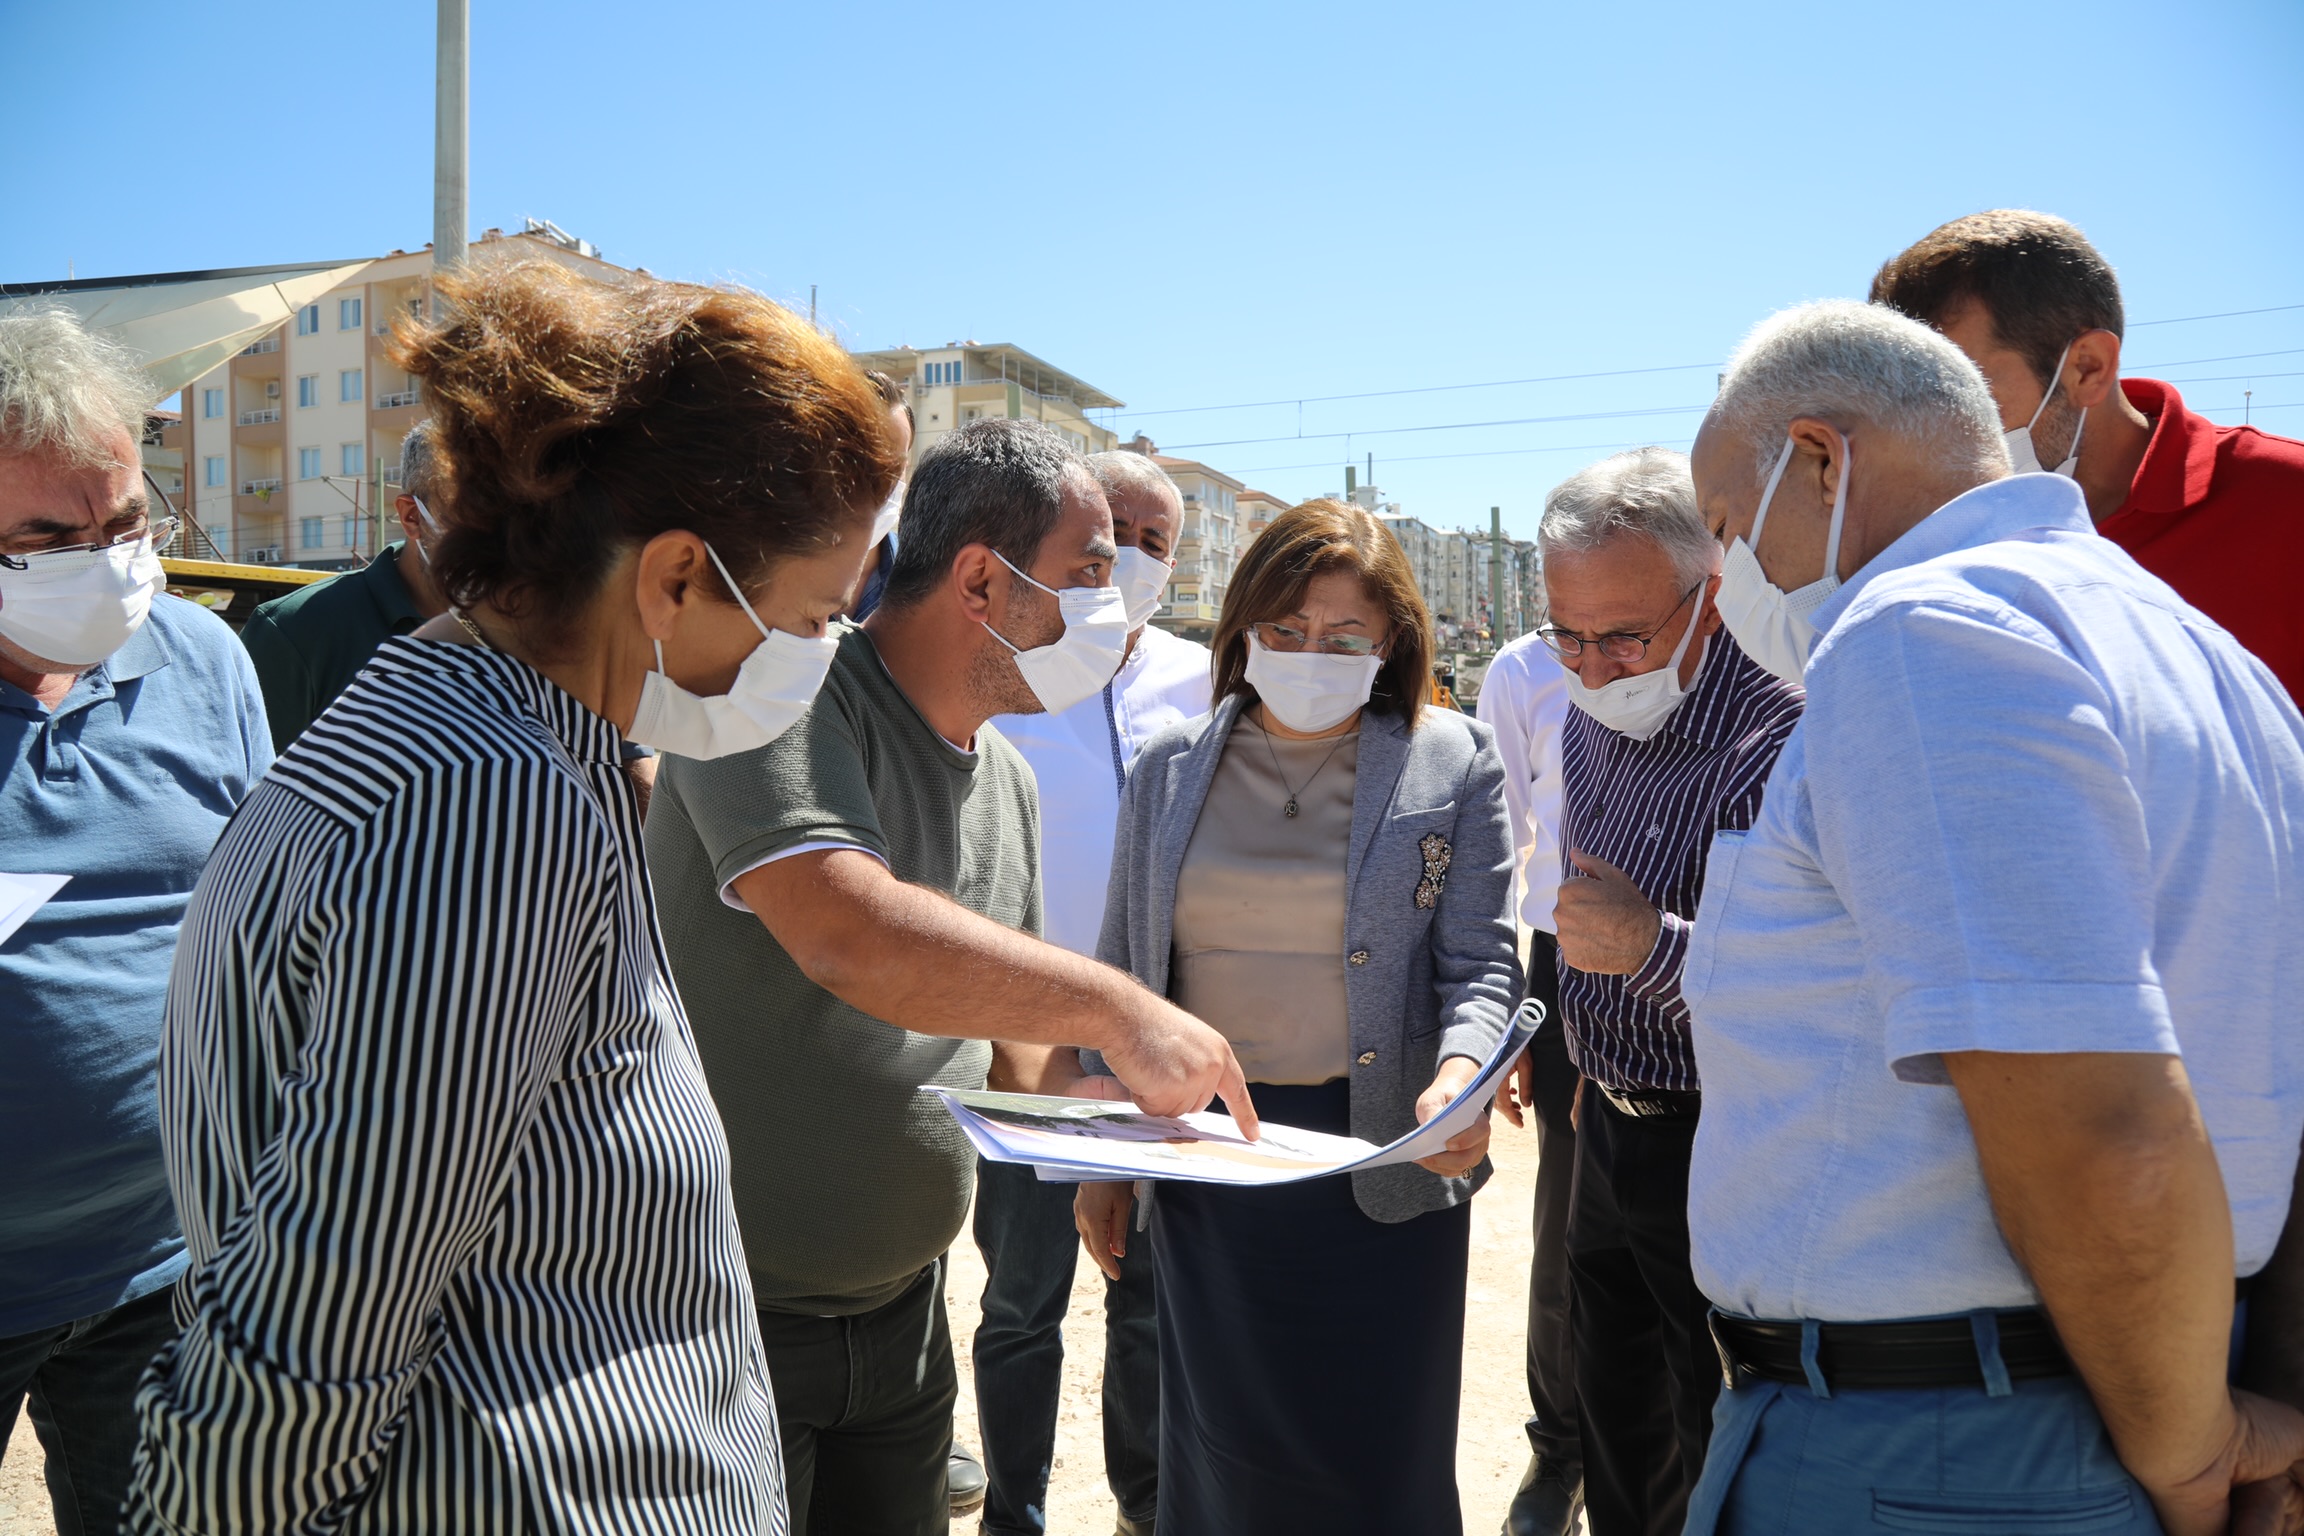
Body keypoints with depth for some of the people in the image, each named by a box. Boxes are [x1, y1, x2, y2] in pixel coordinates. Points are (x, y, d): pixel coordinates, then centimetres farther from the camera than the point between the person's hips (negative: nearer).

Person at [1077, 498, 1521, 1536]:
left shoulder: (1454, 766, -2)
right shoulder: (1172, 766, 4)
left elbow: (1480, 962, -2)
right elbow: (1126, 970, 10)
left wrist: (1459, 1070, -23)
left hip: (1382, 1158, -2)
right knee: (1219, 1449, 14)